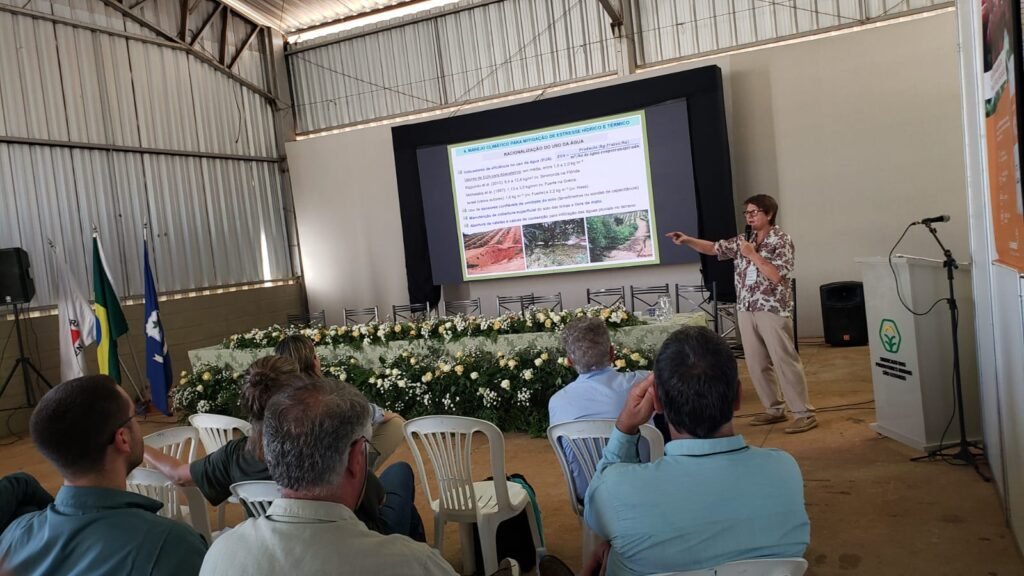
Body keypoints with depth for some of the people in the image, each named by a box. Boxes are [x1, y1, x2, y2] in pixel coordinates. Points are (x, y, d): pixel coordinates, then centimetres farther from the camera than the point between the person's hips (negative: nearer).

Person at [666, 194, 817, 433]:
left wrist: (752, 254, -17)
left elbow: (777, 276, -17)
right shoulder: (743, 241, 12)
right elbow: (714, 248, 14)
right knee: (756, 363, 10)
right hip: (747, 310, 7)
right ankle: (774, 409, 22)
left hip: (773, 310, -7)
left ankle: (805, 414, 3)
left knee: (785, 362, -5)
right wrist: (687, 240, 0)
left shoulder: (781, 240, -7)